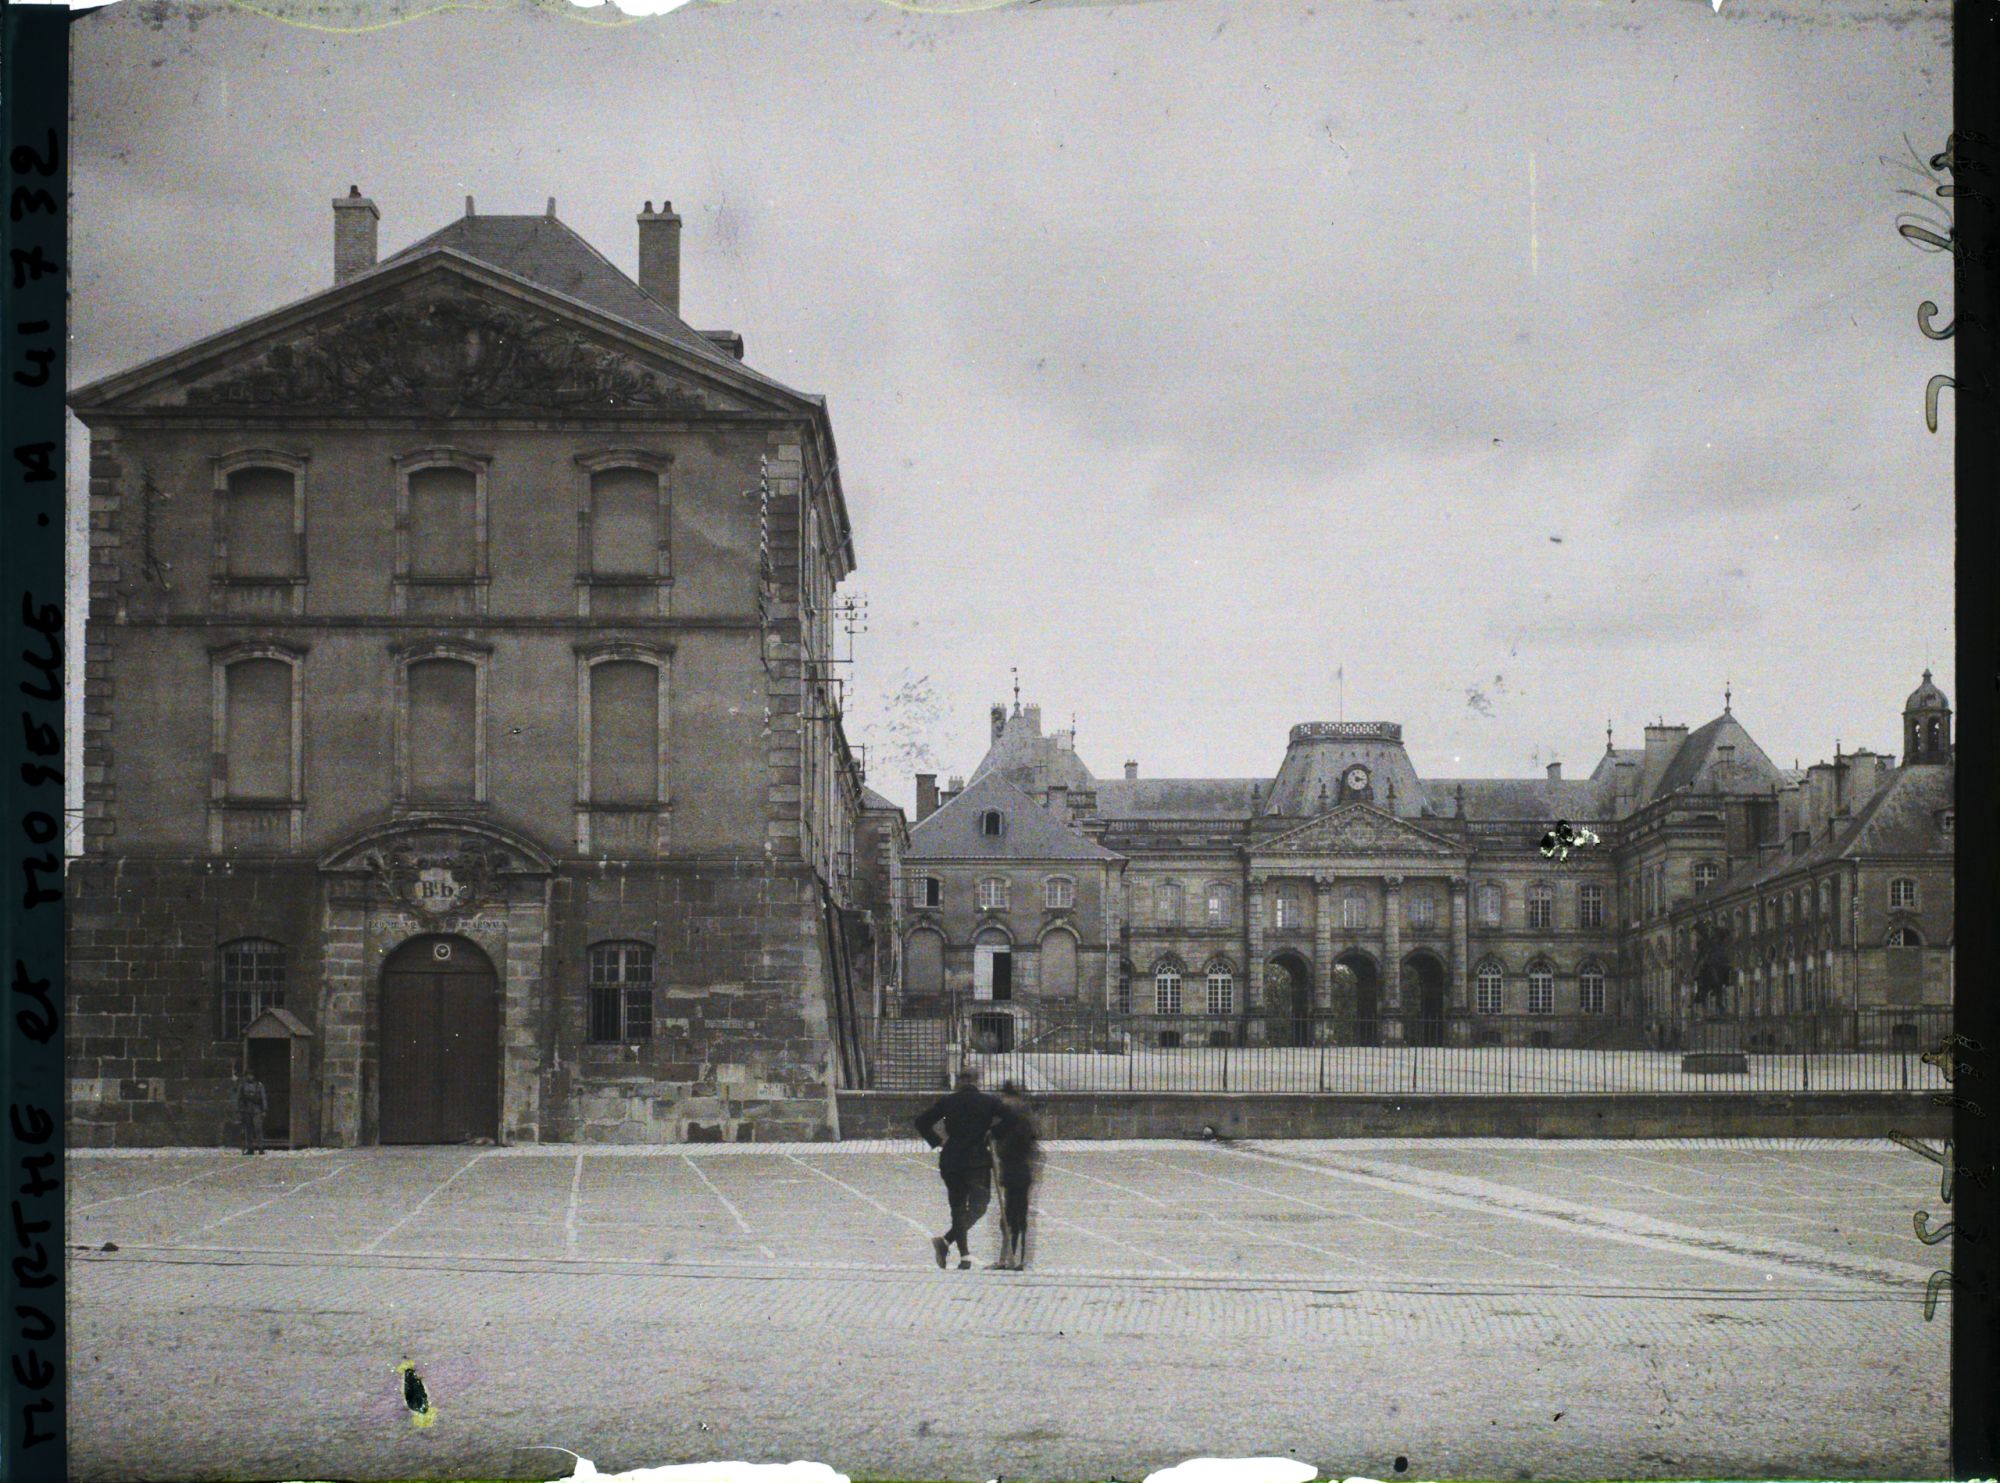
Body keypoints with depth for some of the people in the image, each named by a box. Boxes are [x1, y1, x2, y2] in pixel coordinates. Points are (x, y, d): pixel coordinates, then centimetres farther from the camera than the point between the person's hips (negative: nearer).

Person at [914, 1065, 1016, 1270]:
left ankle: (964, 1255, 8)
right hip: (978, 1160, -3)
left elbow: (921, 1121, 0)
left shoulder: (947, 1101, 4)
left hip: (950, 1160, 3)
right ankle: (946, 1241, -23)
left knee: (958, 1207, 13)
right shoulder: (989, 1101, -1)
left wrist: (937, 1141, 6)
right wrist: (991, 1132, 0)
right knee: (978, 1205, 0)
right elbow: (1009, 1119, -12)